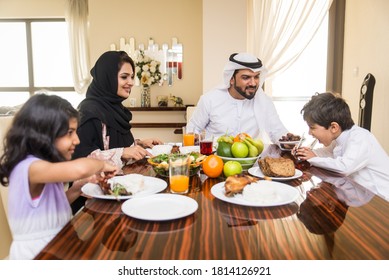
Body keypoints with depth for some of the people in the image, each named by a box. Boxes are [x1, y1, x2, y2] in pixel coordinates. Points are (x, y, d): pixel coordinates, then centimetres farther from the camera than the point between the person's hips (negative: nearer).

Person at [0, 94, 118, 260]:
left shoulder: (40, 167, 6)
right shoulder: (30, 167, -24)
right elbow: (79, 169, -43)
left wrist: (78, 187, 0)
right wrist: (102, 165, -22)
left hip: (54, 247, 8)